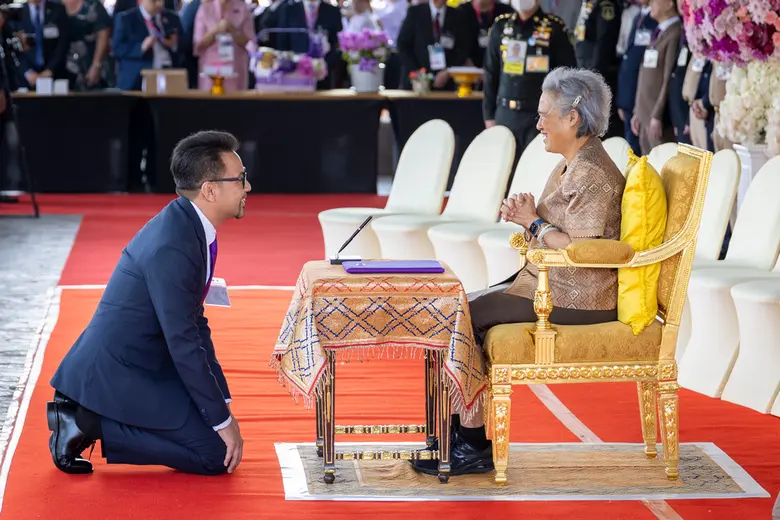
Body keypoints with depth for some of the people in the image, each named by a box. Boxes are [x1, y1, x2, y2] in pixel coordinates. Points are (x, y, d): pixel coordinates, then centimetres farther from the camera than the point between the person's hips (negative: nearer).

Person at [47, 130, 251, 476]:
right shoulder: (172, 247, -24)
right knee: (216, 452, -7)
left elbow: (194, 324, 13)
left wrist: (223, 401, 12)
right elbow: (183, 343, -22)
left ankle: (83, 411, 12)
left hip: (129, 361, 10)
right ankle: (89, 424, -5)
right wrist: (223, 420, -14)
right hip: (118, 372, -10)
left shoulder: (186, 224, 6)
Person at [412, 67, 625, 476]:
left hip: (576, 298, -10)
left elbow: (581, 248, -25)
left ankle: (473, 445, -5)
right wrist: (525, 216, 1)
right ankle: (457, 436, 1)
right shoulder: (570, 166, 16)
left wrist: (534, 223, -12)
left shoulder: (593, 174, -17)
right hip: (548, 285, 10)